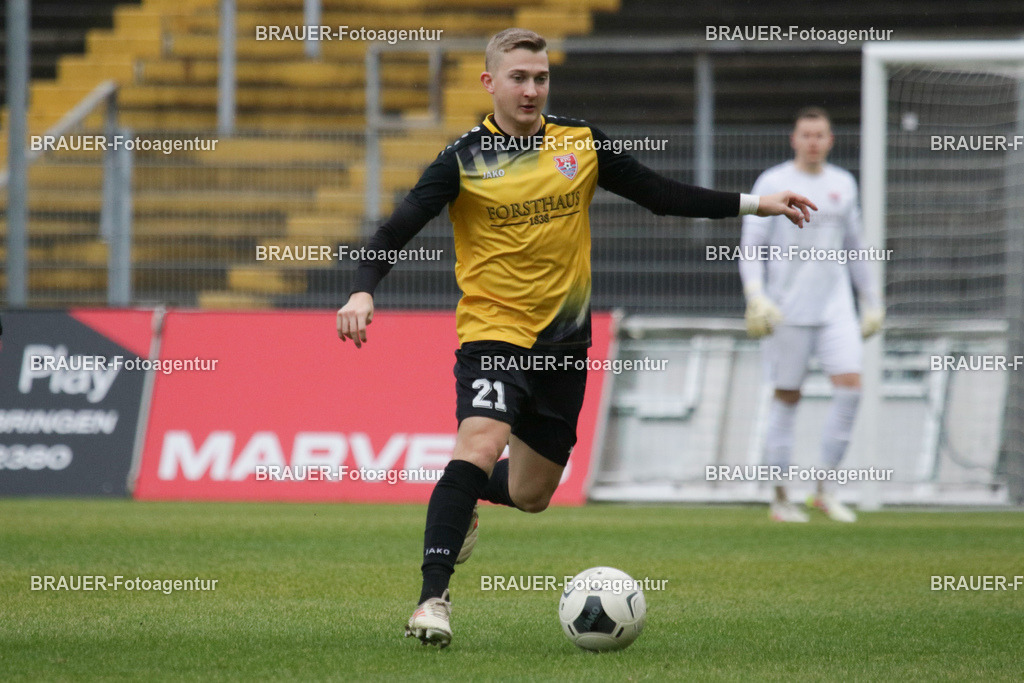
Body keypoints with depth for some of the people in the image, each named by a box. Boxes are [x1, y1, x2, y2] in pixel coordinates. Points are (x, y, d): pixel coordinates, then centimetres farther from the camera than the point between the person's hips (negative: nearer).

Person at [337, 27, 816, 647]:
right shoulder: (465, 160, -7)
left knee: (529, 496, 12)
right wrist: (364, 291, -28)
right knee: (480, 445, -29)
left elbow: (661, 195, 10)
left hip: (564, 341, 4)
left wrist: (752, 203, 5)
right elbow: (397, 230, -10)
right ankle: (434, 598, -27)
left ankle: (464, 499, 48)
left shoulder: (581, 145, 2)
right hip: (492, 333, -4)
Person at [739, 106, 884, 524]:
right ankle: (780, 501, 7)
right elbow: (750, 247, -4)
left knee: (850, 386, -11)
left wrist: (871, 300, 19)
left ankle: (824, 490, -1)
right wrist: (756, 296, -17)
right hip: (787, 312, -4)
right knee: (787, 399, -1)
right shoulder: (772, 184, -2)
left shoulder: (843, 184, 11)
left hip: (835, 307, 4)